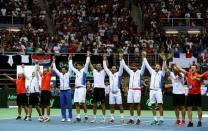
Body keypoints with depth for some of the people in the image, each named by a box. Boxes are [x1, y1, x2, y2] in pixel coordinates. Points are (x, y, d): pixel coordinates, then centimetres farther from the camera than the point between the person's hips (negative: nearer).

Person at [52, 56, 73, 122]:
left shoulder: (68, 74, 3)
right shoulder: (60, 75, 13)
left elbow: (70, 68, -7)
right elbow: (55, 69, 13)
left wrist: (69, 60, -10)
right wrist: (53, 61, 10)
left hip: (67, 90, -4)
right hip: (61, 91, 4)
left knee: (69, 105, -4)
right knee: (62, 105, 4)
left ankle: (69, 117, -1)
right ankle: (64, 117, 10)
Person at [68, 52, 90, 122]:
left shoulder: (84, 70, 2)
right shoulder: (76, 71, 19)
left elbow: (87, 64, -8)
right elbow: (71, 66, 29)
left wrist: (88, 56, -8)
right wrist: (70, 59, 31)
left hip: (82, 88, -7)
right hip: (76, 88, 7)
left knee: (82, 102, -11)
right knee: (76, 103, 1)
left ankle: (86, 115, 1)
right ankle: (78, 116, 2)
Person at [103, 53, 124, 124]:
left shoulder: (118, 74, 3)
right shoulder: (110, 74, 13)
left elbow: (121, 67, -8)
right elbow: (105, 68, 12)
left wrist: (120, 60, -15)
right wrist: (104, 59, 7)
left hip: (117, 92, -4)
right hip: (111, 92, 4)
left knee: (120, 105, -3)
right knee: (111, 106, 4)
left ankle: (122, 118, -1)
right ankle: (112, 118, 9)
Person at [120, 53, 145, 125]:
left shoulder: (140, 72, 4)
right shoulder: (131, 72, 18)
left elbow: (143, 67, -9)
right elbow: (125, 66, 21)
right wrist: (122, 59, 17)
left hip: (137, 89, -5)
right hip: (130, 89, 5)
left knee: (138, 104, -7)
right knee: (131, 104, 4)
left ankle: (138, 119, -6)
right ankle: (131, 119, 9)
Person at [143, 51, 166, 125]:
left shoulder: (161, 73, 6)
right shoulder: (152, 72, 17)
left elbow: (163, 68, -11)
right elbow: (147, 65, 17)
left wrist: (164, 61, -27)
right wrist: (144, 57, 13)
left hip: (158, 90, -4)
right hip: (152, 90, 4)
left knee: (160, 105, -9)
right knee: (153, 106, 5)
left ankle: (161, 119, -8)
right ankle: (155, 119, 10)